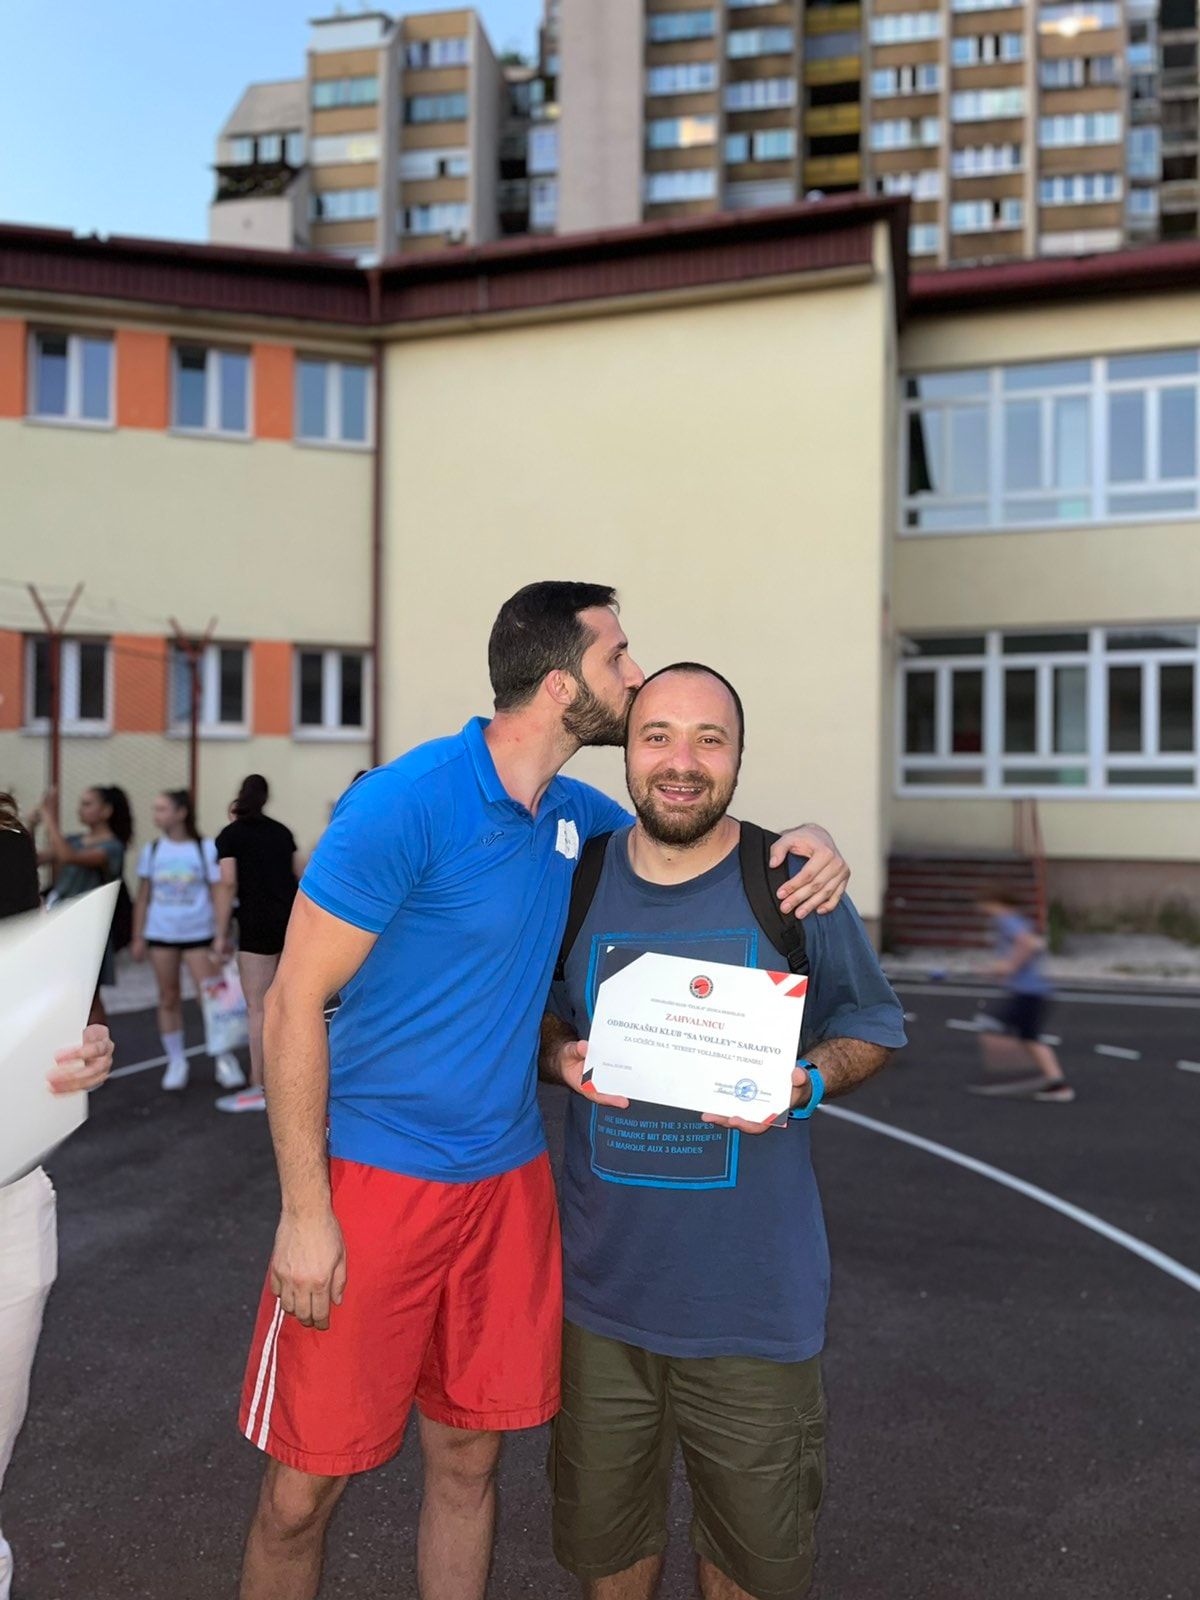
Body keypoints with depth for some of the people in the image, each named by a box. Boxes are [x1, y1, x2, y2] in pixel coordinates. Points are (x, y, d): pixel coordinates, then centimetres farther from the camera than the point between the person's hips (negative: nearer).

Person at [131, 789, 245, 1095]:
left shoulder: (206, 849, -4)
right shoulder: (152, 851, 4)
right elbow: (143, 897, 9)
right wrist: (138, 937, 5)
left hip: (198, 934, -3)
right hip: (161, 934, 3)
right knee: (168, 999, 7)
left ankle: (224, 1061, 8)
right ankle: (176, 1062, 20)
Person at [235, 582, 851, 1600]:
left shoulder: (575, 813, 3)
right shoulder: (405, 803, -17)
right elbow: (295, 1002, -14)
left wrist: (806, 851, -1)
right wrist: (304, 1211, -14)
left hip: (509, 1179, 6)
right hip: (376, 1174, -5)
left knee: (469, 1460, 17)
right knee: (307, 1484, 6)